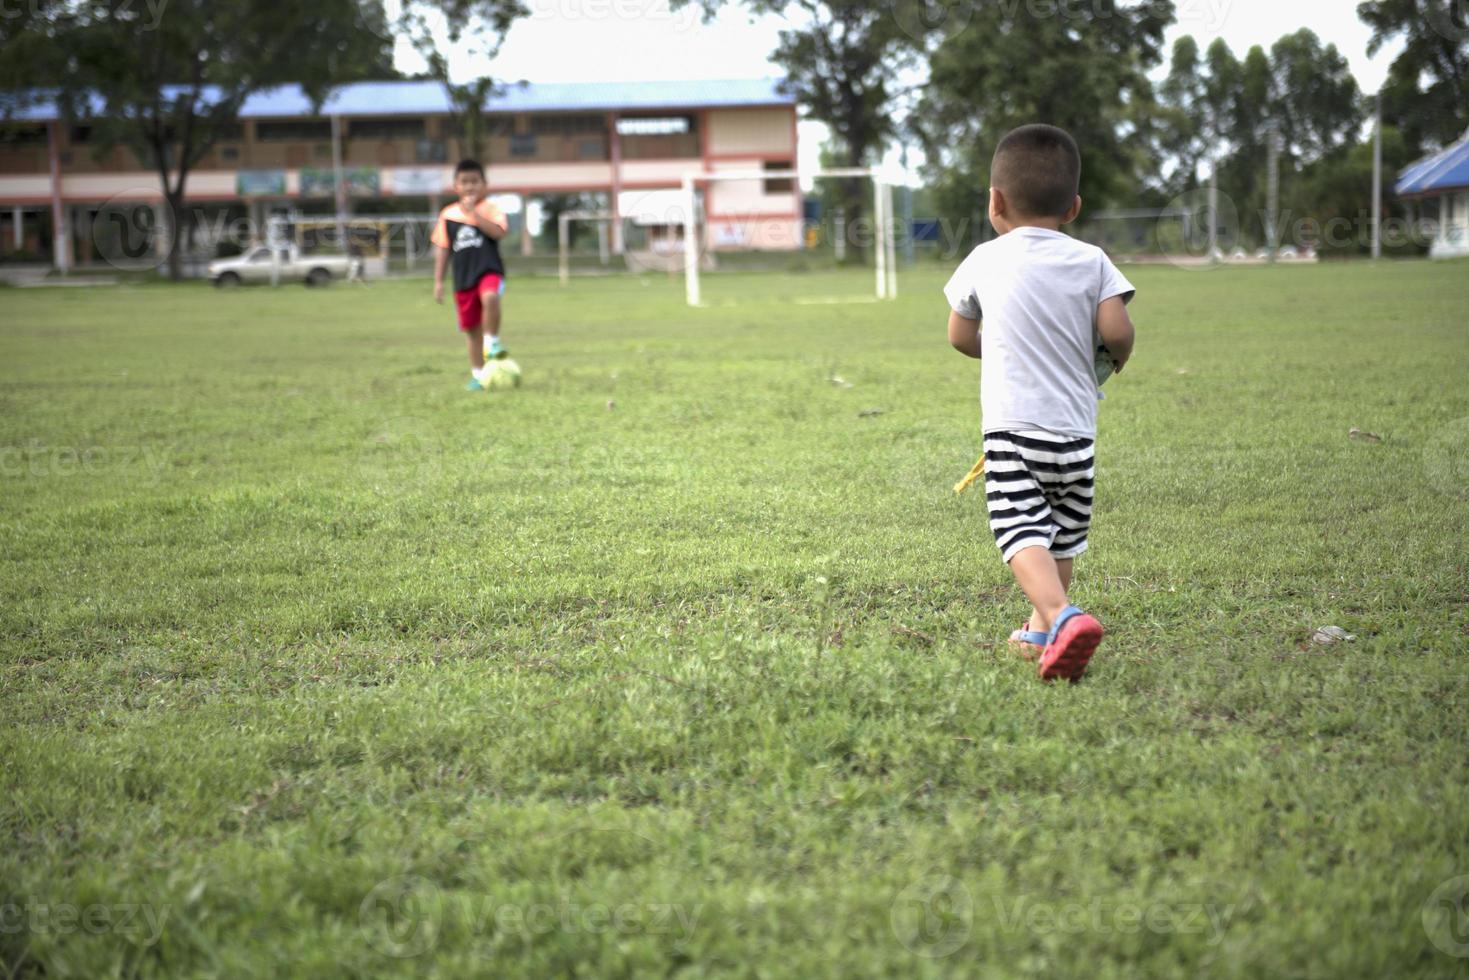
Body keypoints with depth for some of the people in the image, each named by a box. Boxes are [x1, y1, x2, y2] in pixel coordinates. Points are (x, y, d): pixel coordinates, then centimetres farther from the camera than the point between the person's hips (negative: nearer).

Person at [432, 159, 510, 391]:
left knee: (490, 297, -38)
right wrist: (438, 281, 10)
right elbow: (442, 249, 13)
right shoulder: (448, 215, 8)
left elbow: (498, 231, -21)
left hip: (489, 270, -4)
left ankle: (492, 342, -20)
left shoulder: (491, 210, -1)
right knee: (471, 329, 9)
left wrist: (473, 212, -20)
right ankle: (478, 375, 21)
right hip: (463, 278, 4)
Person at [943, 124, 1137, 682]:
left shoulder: (984, 262, 3)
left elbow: (961, 337, 13)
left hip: (1011, 422, -3)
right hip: (1075, 426, 3)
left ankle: (1062, 616, -36)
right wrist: (1118, 358, 14)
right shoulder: (1091, 262, 2)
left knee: (1022, 531, -13)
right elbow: (1116, 330, -9)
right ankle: (1041, 630, 30)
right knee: (1063, 533, 20)